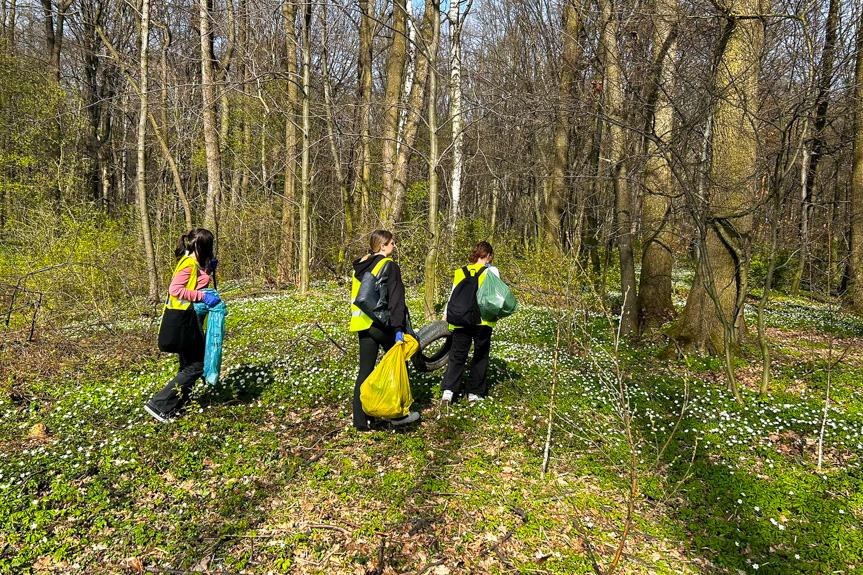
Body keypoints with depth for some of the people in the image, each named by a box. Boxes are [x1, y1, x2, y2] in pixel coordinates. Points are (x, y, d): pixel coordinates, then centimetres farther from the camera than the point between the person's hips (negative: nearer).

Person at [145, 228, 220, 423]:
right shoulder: (189, 263, -16)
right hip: (181, 321, -10)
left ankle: (175, 406, 27)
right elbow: (175, 289, -26)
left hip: (186, 320, 10)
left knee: (189, 364, 18)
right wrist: (203, 296, -25)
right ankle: (158, 405, -3)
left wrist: (208, 270, 10)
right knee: (196, 367, -4)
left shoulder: (194, 263, 14)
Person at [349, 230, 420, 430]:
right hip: (382, 324, -6)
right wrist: (399, 328, -20)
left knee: (365, 369, 10)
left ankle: (361, 418, 10)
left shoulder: (359, 267, 14)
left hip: (362, 324, 7)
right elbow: (395, 298, -17)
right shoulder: (389, 265, -9)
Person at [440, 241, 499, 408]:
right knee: (480, 357, 13)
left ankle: (448, 390, -7)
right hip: (483, 321, -2)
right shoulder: (491, 271, -1)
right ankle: (474, 393, 17)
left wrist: (445, 315, 25)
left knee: (457, 356, 8)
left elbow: (453, 296, 14)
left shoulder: (460, 272, 8)